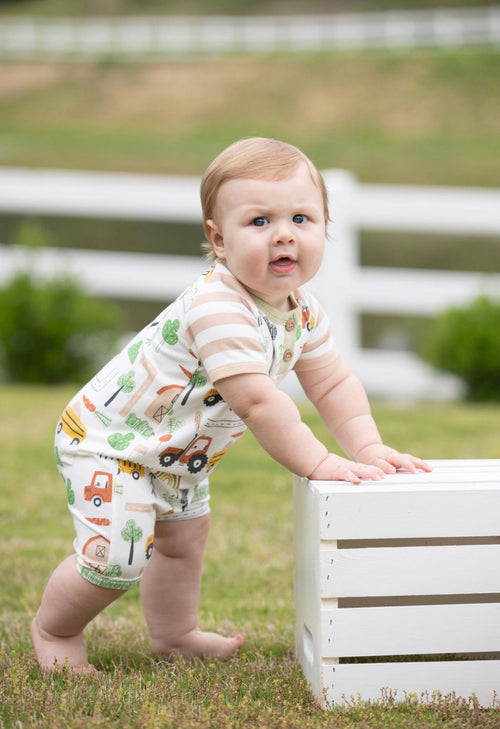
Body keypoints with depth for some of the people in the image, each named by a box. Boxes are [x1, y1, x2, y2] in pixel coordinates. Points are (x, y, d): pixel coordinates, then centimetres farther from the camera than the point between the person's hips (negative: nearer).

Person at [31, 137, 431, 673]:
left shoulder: (303, 312, -6)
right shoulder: (218, 308, -36)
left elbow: (333, 383, 2)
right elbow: (256, 402, -38)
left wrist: (367, 447, -13)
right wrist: (320, 464, -34)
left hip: (176, 454, 9)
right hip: (106, 440, -9)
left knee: (184, 536, 24)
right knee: (115, 557, -15)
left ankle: (173, 633, 48)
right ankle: (54, 630, 12)